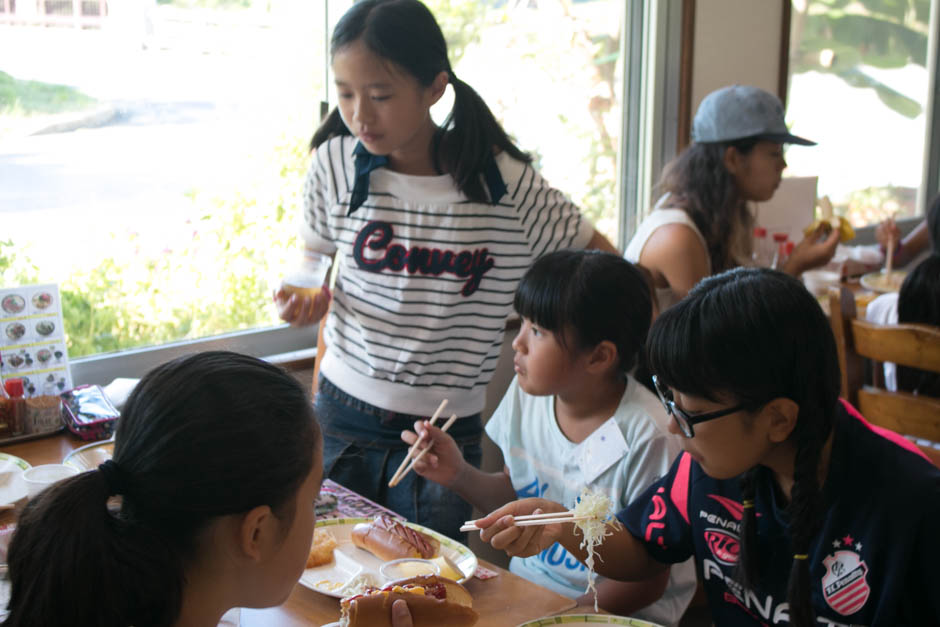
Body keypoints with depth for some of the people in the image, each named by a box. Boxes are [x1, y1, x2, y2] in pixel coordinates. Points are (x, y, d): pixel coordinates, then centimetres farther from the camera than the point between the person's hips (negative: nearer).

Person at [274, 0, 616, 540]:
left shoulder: (507, 184, -12)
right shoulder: (336, 165, -4)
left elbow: (597, 254, 1)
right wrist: (306, 302, -8)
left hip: (446, 434, -2)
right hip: (342, 419, 2)